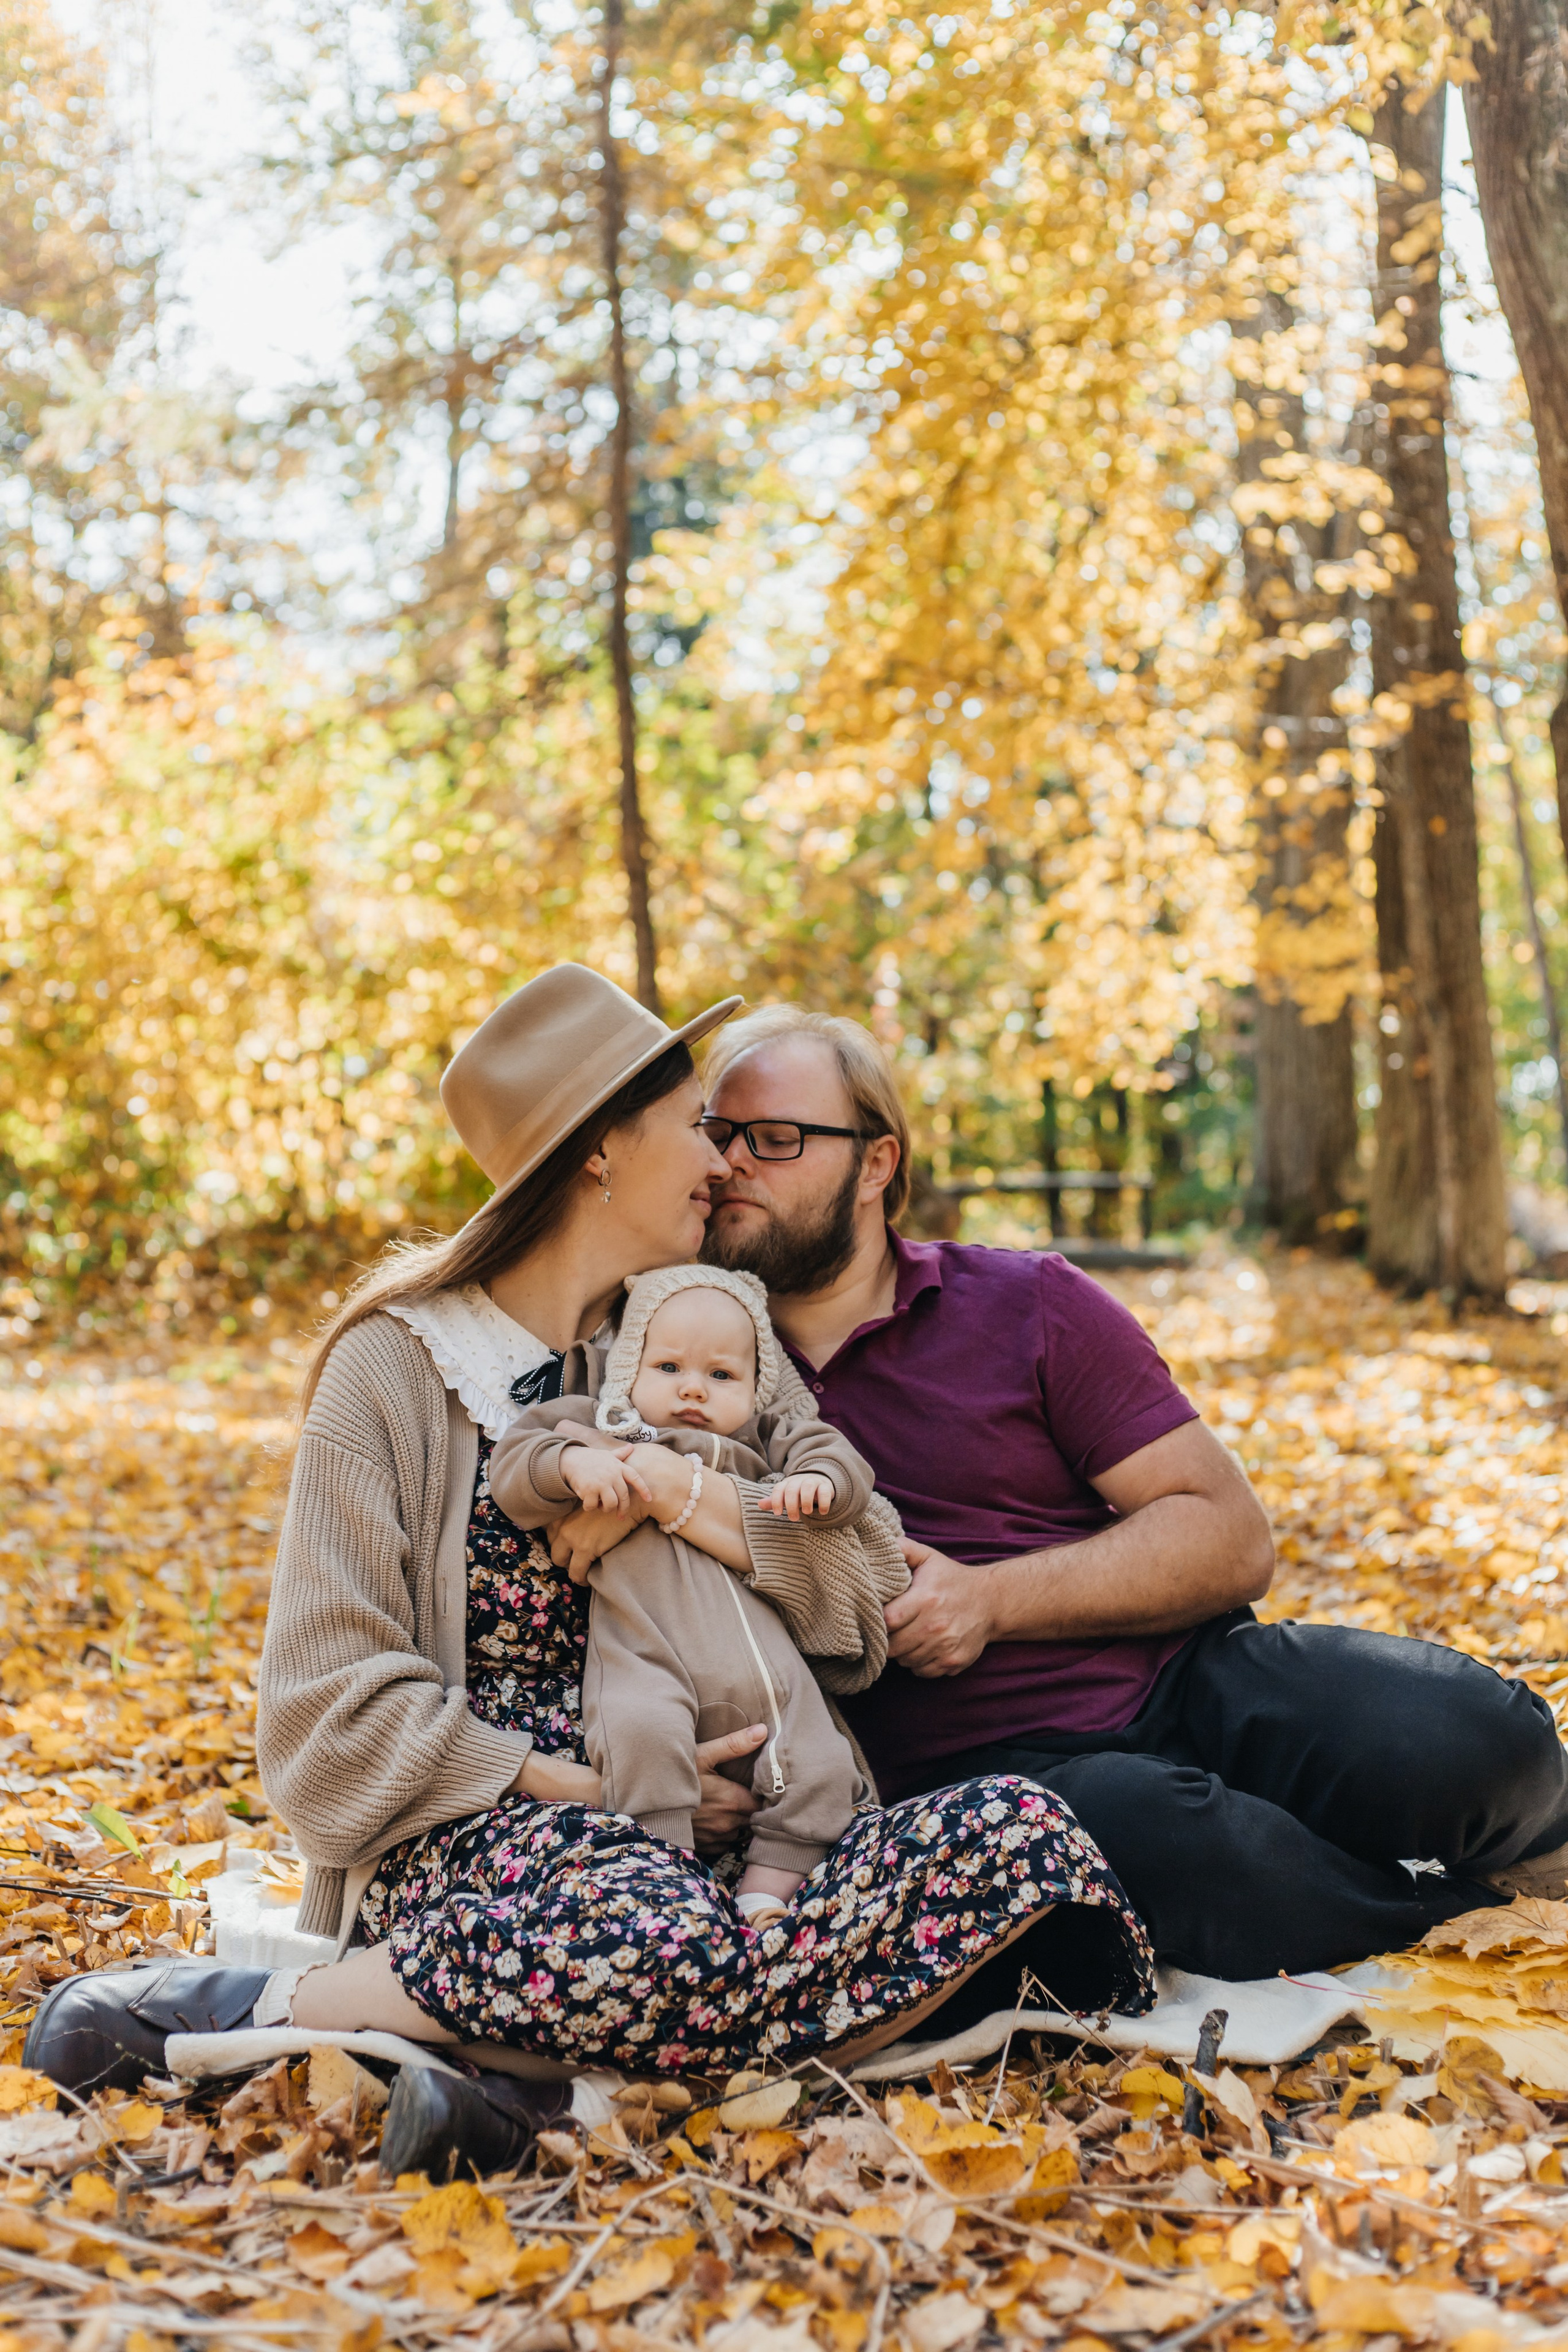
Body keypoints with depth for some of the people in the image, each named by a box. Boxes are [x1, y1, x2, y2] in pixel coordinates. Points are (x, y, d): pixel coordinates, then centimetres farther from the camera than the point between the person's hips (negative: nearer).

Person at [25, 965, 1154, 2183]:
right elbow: (336, 1709, -7)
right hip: (464, 1833, -6)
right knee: (671, 1946, -39)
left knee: (1019, 1830, -21)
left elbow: (867, 1621, 5)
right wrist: (601, 1792, -15)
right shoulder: (399, 1363, 0)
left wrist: (685, 1490, -11)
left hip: (696, 1840, 6)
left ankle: (517, 2072, -24)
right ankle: (257, 2002, -15)